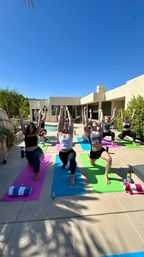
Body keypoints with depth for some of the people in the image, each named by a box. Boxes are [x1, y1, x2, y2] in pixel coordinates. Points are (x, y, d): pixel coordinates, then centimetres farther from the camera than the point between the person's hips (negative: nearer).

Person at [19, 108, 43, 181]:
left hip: (36, 150, -4)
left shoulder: (36, 133, -5)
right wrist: (21, 115, -13)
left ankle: (37, 173, -22)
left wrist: (40, 115, -16)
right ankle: (33, 163, 65)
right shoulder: (26, 134, 0)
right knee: (31, 163, 25)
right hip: (28, 152, 4)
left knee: (36, 157, -38)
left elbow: (39, 124, -12)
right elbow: (22, 125, -7)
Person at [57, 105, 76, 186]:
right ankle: (67, 162, 56)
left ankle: (72, 176, -15)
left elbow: (71, 121, -14)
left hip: (70, 151, -2)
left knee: (72, 160, -33)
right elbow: (60, 121, -13)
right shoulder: (60, 133, -6)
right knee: (65, 165, 18)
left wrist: (67, 111, -12)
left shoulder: (70, 133, -6)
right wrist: (61, 110, -13)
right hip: (62, 153, 3)